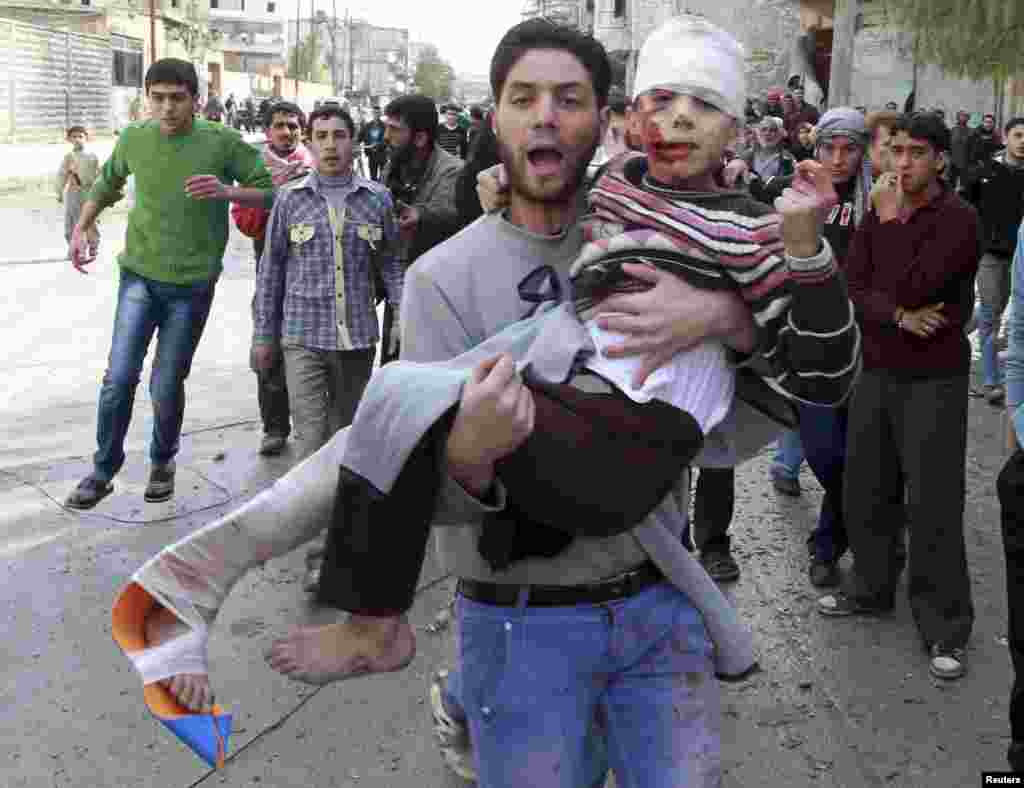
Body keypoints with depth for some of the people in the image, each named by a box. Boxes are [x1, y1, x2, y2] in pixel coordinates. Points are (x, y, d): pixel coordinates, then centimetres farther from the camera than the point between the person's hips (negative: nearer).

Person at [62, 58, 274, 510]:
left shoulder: (223, 142, -9)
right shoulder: (133, 139, 0)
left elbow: (270, 191, -6)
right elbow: (107, 184, 19)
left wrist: (228, 192, -23)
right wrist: (81, 228, 9)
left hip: (192, 285, -2)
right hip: (139, 276, 2)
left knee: (167, 385, 4)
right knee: (119, 377, -6)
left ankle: (162, 462, 30)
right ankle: (103, 472, 12)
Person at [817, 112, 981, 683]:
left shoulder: (959, 218, -12)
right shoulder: (880, 211, 7)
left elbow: (917, 287, -22)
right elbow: (854, 284, -1)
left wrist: (892, 222, -13)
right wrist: (899, 317, -18)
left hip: (935, 379, -6)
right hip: (878, 370, 6)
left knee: (934, 506, -3)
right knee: (866, 492, 14)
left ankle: (945, 628, 10)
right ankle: (871, 588, 33)